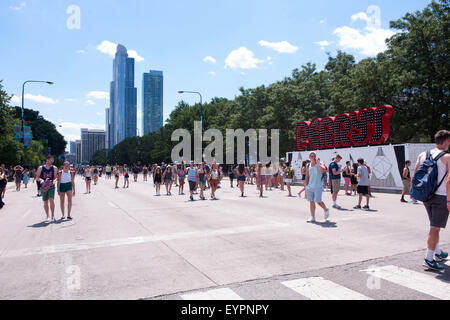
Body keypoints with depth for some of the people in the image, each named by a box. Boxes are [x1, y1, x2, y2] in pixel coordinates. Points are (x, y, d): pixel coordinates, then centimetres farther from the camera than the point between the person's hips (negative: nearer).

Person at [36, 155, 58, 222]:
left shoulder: (54, 168, 4)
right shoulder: (41, 168, 4)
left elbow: (55, 177, 2)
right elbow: (37, 177, 3)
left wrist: (54, 181, -19)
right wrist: (41, 180, -18)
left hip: (51, 187, -1)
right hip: (43, 187, 1)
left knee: (51, 200, -17)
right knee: (45, 202, 7)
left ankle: (52, 215, -7)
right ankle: (48, 216, 19)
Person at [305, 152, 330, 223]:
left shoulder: (320, 163, -4)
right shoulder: (308, 165, 11)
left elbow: (322, 170, -26)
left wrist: (317, 162, -18)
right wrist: (306, 186, 11)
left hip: (318, 187, -5)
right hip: (310, 187, 5)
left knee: (318, 201, -5)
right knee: (311, 202, 5)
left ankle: (326, 210, 25)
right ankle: (312, 217, 13)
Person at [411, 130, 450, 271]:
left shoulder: (422, 155, 7)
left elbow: (414, 176, 6)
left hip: (426, 196, 6)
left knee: (435, 226, 22)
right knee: (435, 228, -2)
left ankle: (438, 253, 36)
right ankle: (429, 259, 1)